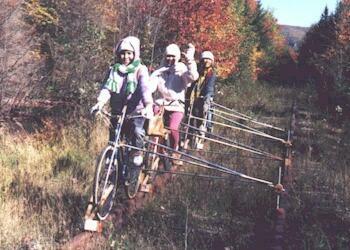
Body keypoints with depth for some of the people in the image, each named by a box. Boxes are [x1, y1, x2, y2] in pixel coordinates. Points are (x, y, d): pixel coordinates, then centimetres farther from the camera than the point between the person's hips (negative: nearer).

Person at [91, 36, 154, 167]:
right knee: (113, 136, -1)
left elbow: (146, 88, -21)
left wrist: (149, 105, -41)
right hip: (117, 111, 3)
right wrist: (100, 102, -29)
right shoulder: (113, 70, 5)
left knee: (136, 131, -24)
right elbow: (107, 87, -9)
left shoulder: (140, 70, -5)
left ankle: (137, 152, 2)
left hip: (136, 111, -3)